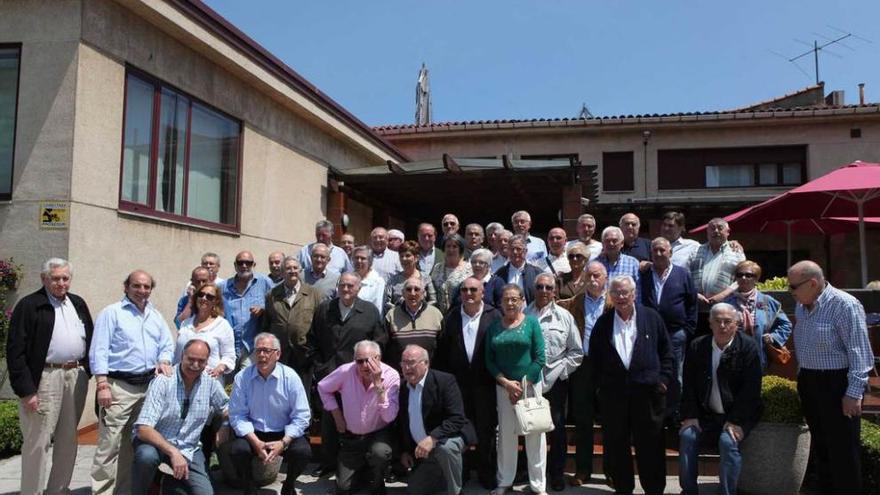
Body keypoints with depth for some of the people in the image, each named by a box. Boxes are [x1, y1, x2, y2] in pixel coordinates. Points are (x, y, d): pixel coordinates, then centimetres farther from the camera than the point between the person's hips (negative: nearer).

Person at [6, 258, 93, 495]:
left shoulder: (78, 304, 14)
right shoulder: (29, 305, -5)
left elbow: (90, 339, 17)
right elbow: (15, 351, -9)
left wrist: (90, 372, 7)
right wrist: (25, 390, -14)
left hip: (76, 376, 6)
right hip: (45, 377, -6)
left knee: (68, 440, 12)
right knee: (38, 442, -1)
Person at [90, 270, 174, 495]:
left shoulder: (156, 316, 16)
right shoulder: (112, 312, -2)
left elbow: (167, 344, 17)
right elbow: (99, 351, -8)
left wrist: (164, 361, -6)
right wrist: (102, 385, -16)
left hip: (148, 385, 6)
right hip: (119, 385, -6)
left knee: (135, 442, 13)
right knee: (110, 443, -9)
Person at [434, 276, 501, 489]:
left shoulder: (494, 316, -4)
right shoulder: (451, 317, 4)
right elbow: (442, 351, 3)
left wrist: (498, 377, -8)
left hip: (485, 382, -2)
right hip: (458, 381, 2)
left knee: (486, 429, 8)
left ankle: (486, 473, 21)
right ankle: (461, 471, 23)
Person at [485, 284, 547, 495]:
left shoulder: (531, 322, -2)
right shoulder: (494, 327, 4)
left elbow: (539, 357, -5)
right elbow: (489, 360, 2)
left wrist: (523, 385, -9)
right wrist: (507, 383, -10)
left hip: (530, 384, -2)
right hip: (503, 386, 2)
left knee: (534, 434, 3)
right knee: (506, 434, 7)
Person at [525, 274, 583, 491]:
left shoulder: (565, 316, 3)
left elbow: (576, 352, 4)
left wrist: (558, 372, -4)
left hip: (555, 382, 0)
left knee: (557, 428, 7)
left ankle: (557, 473, 22)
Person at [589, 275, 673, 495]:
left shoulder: (652, 318, 3)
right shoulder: (603, 322, 6)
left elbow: (666, 352, 6)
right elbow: (594, 357, 10)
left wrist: (663, 379, -1)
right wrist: (601, 382, 4)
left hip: (647, 390, -1)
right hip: (613, 392, 2)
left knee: (650, 444, 5)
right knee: (616, 444, 8)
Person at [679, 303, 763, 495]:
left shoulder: (748, 346, -7)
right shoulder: (697, 346, 4)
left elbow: (750, 388, -12)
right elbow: (689, 385, 4)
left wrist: (735, 421, -17)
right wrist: (690, 416, -6)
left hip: (737, 415, -3)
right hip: (705, 414, 3)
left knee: (728, 442, -28)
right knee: (687, 436, -18)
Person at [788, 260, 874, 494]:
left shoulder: (844, 305, -16)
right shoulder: (801, 307, 8)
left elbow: (858, 353, -18)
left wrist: (854, 393, -21)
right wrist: (802, 378, 15)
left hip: (837, 384, -8)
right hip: (808, 383, 8)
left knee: (842, 449, 0)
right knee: (820, 444, 17)